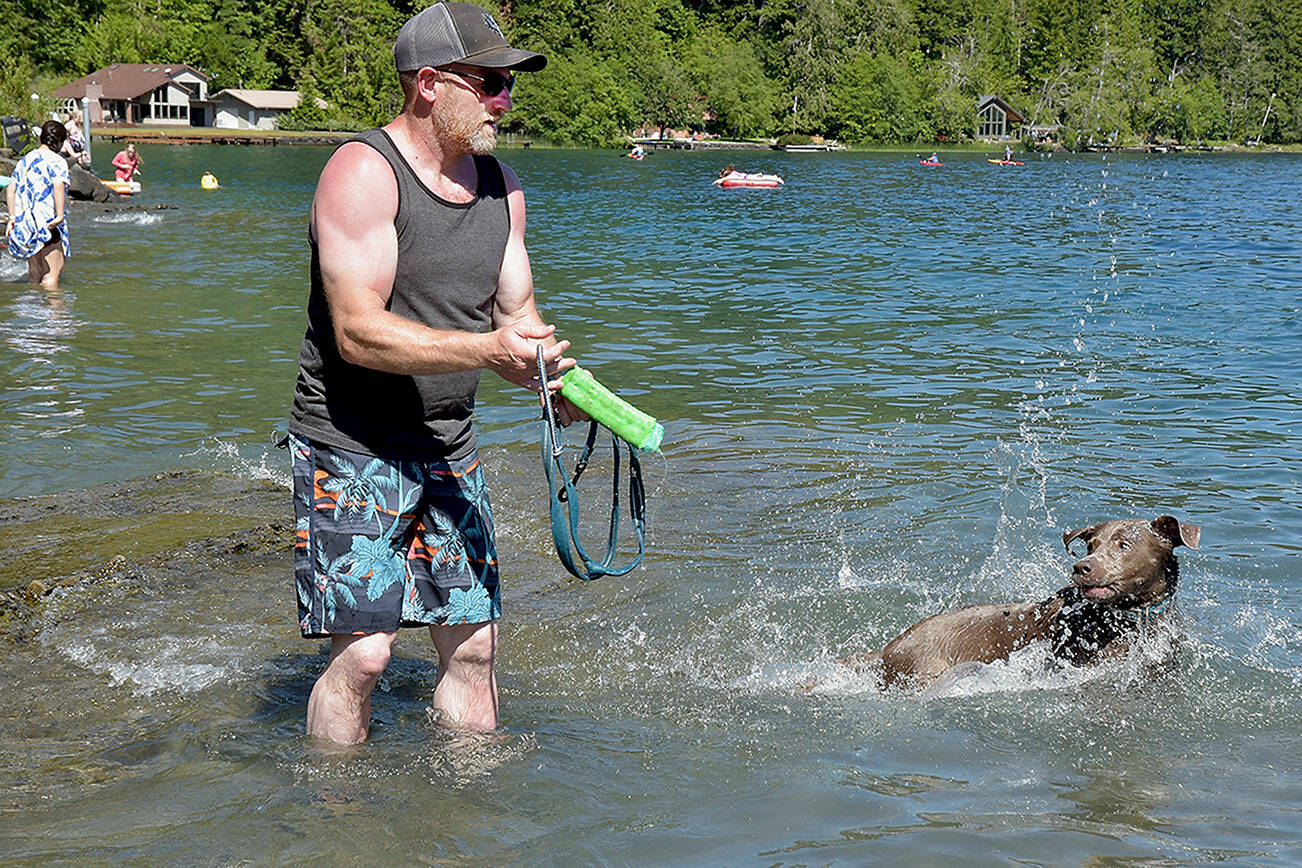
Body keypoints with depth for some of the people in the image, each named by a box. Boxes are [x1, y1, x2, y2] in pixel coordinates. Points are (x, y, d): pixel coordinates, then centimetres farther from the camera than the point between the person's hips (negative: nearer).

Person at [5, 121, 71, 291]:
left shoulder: (25, 160, 14)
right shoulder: (57, 161, -7)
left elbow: (11, 188, 10)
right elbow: (59, 186, -23)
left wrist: (12, 217, 9)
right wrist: (60, 216, -23)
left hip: (24, 224, 7)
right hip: (48, 223, -7)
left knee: (35, 273, 16)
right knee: (51, 275, -6)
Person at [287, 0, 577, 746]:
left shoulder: (502, 186, 8)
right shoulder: (362, 173, -15)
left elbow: (516, 312, 12)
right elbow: (358, 333, -23)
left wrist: (551, 378, -10)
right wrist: (486, 350, -32)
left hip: (449, 450, 7)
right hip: (352, 449, -7)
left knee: (474, 642, 7)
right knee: (364, 651, -9)